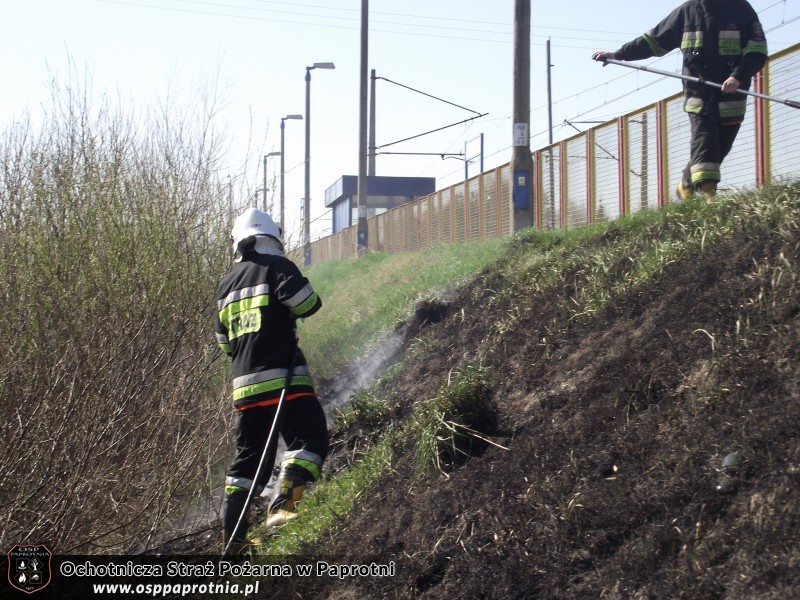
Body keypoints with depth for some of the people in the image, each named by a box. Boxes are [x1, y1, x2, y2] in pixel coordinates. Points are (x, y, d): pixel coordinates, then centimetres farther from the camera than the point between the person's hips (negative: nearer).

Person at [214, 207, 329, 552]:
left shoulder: (228, 283, 17)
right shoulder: (277, 267, -2)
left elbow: (223, 340, 20)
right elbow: (307, 304, -16)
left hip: (244, 383, 7)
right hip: (282, 377, -7)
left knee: (250, 456, 12)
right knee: (310, 438, -5)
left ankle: (232, 536, 11)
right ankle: (283, 505, -25)